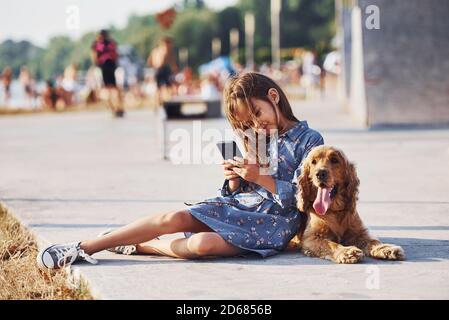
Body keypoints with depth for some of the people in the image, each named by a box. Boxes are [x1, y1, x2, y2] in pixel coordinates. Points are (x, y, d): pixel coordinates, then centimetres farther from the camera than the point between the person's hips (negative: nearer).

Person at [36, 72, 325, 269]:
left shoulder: (309, 140, -3)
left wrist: (260, 178, -17)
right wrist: (234, 178, -6)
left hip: (275, 220, -6)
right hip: (241, 204, 6)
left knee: (203, 244, -33)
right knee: (174, 218, -18)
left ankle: (139, 246, -12)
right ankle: (84, 248, -15)